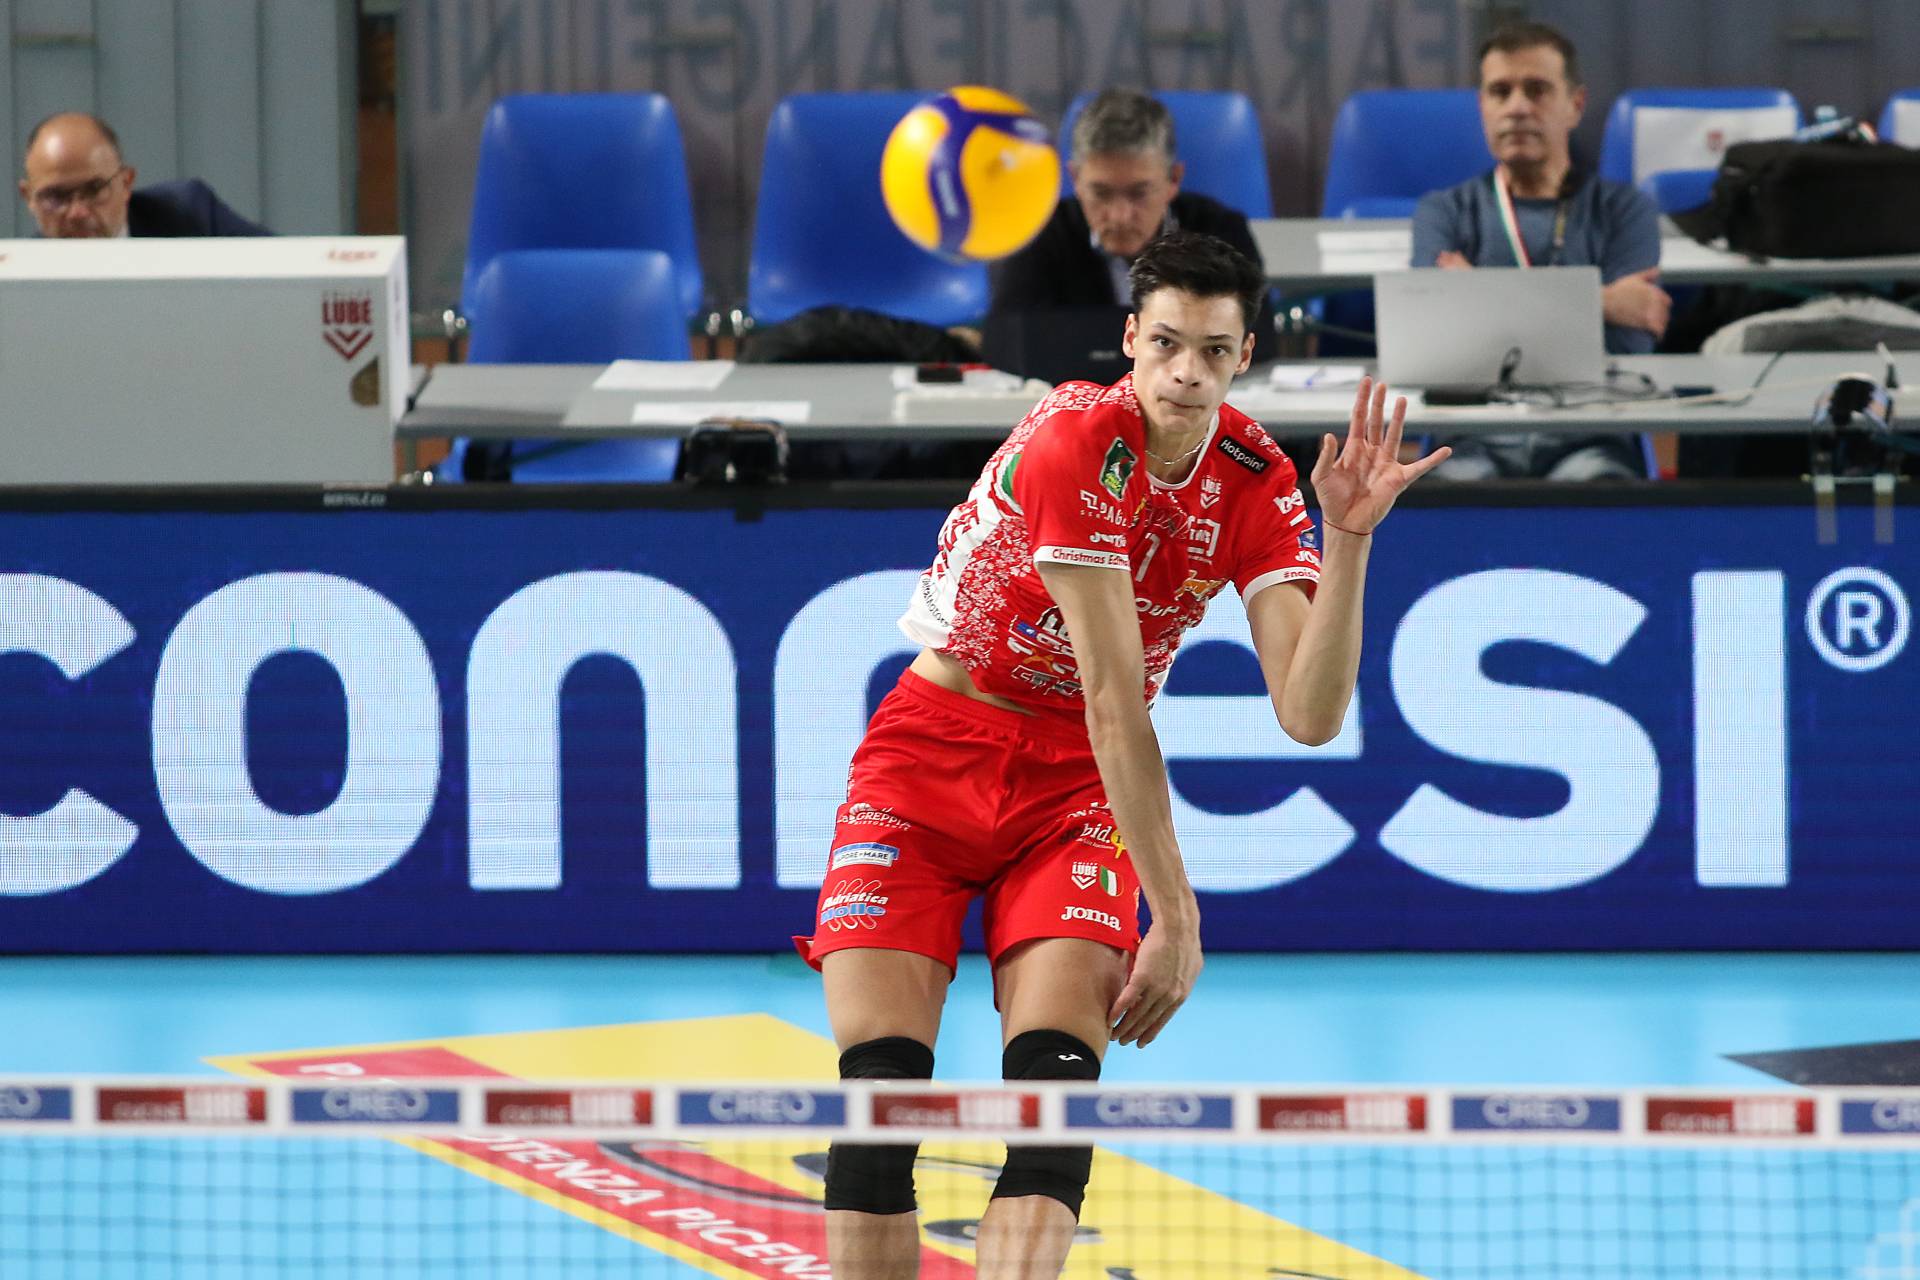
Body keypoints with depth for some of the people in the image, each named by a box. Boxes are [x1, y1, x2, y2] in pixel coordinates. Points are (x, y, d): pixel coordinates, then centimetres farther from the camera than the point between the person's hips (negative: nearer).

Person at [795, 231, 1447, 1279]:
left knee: (1055, 1079, -21)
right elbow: (1113, 699, -22)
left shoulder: (1259, 485, -4)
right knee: (880, 1087, -17)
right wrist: (1175, 914, -23)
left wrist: (1348, 538, -26)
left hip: (1076, 787, 4)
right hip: (931, 751, -4)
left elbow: (1308, 714, -13)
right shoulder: (1077, 444, -21)